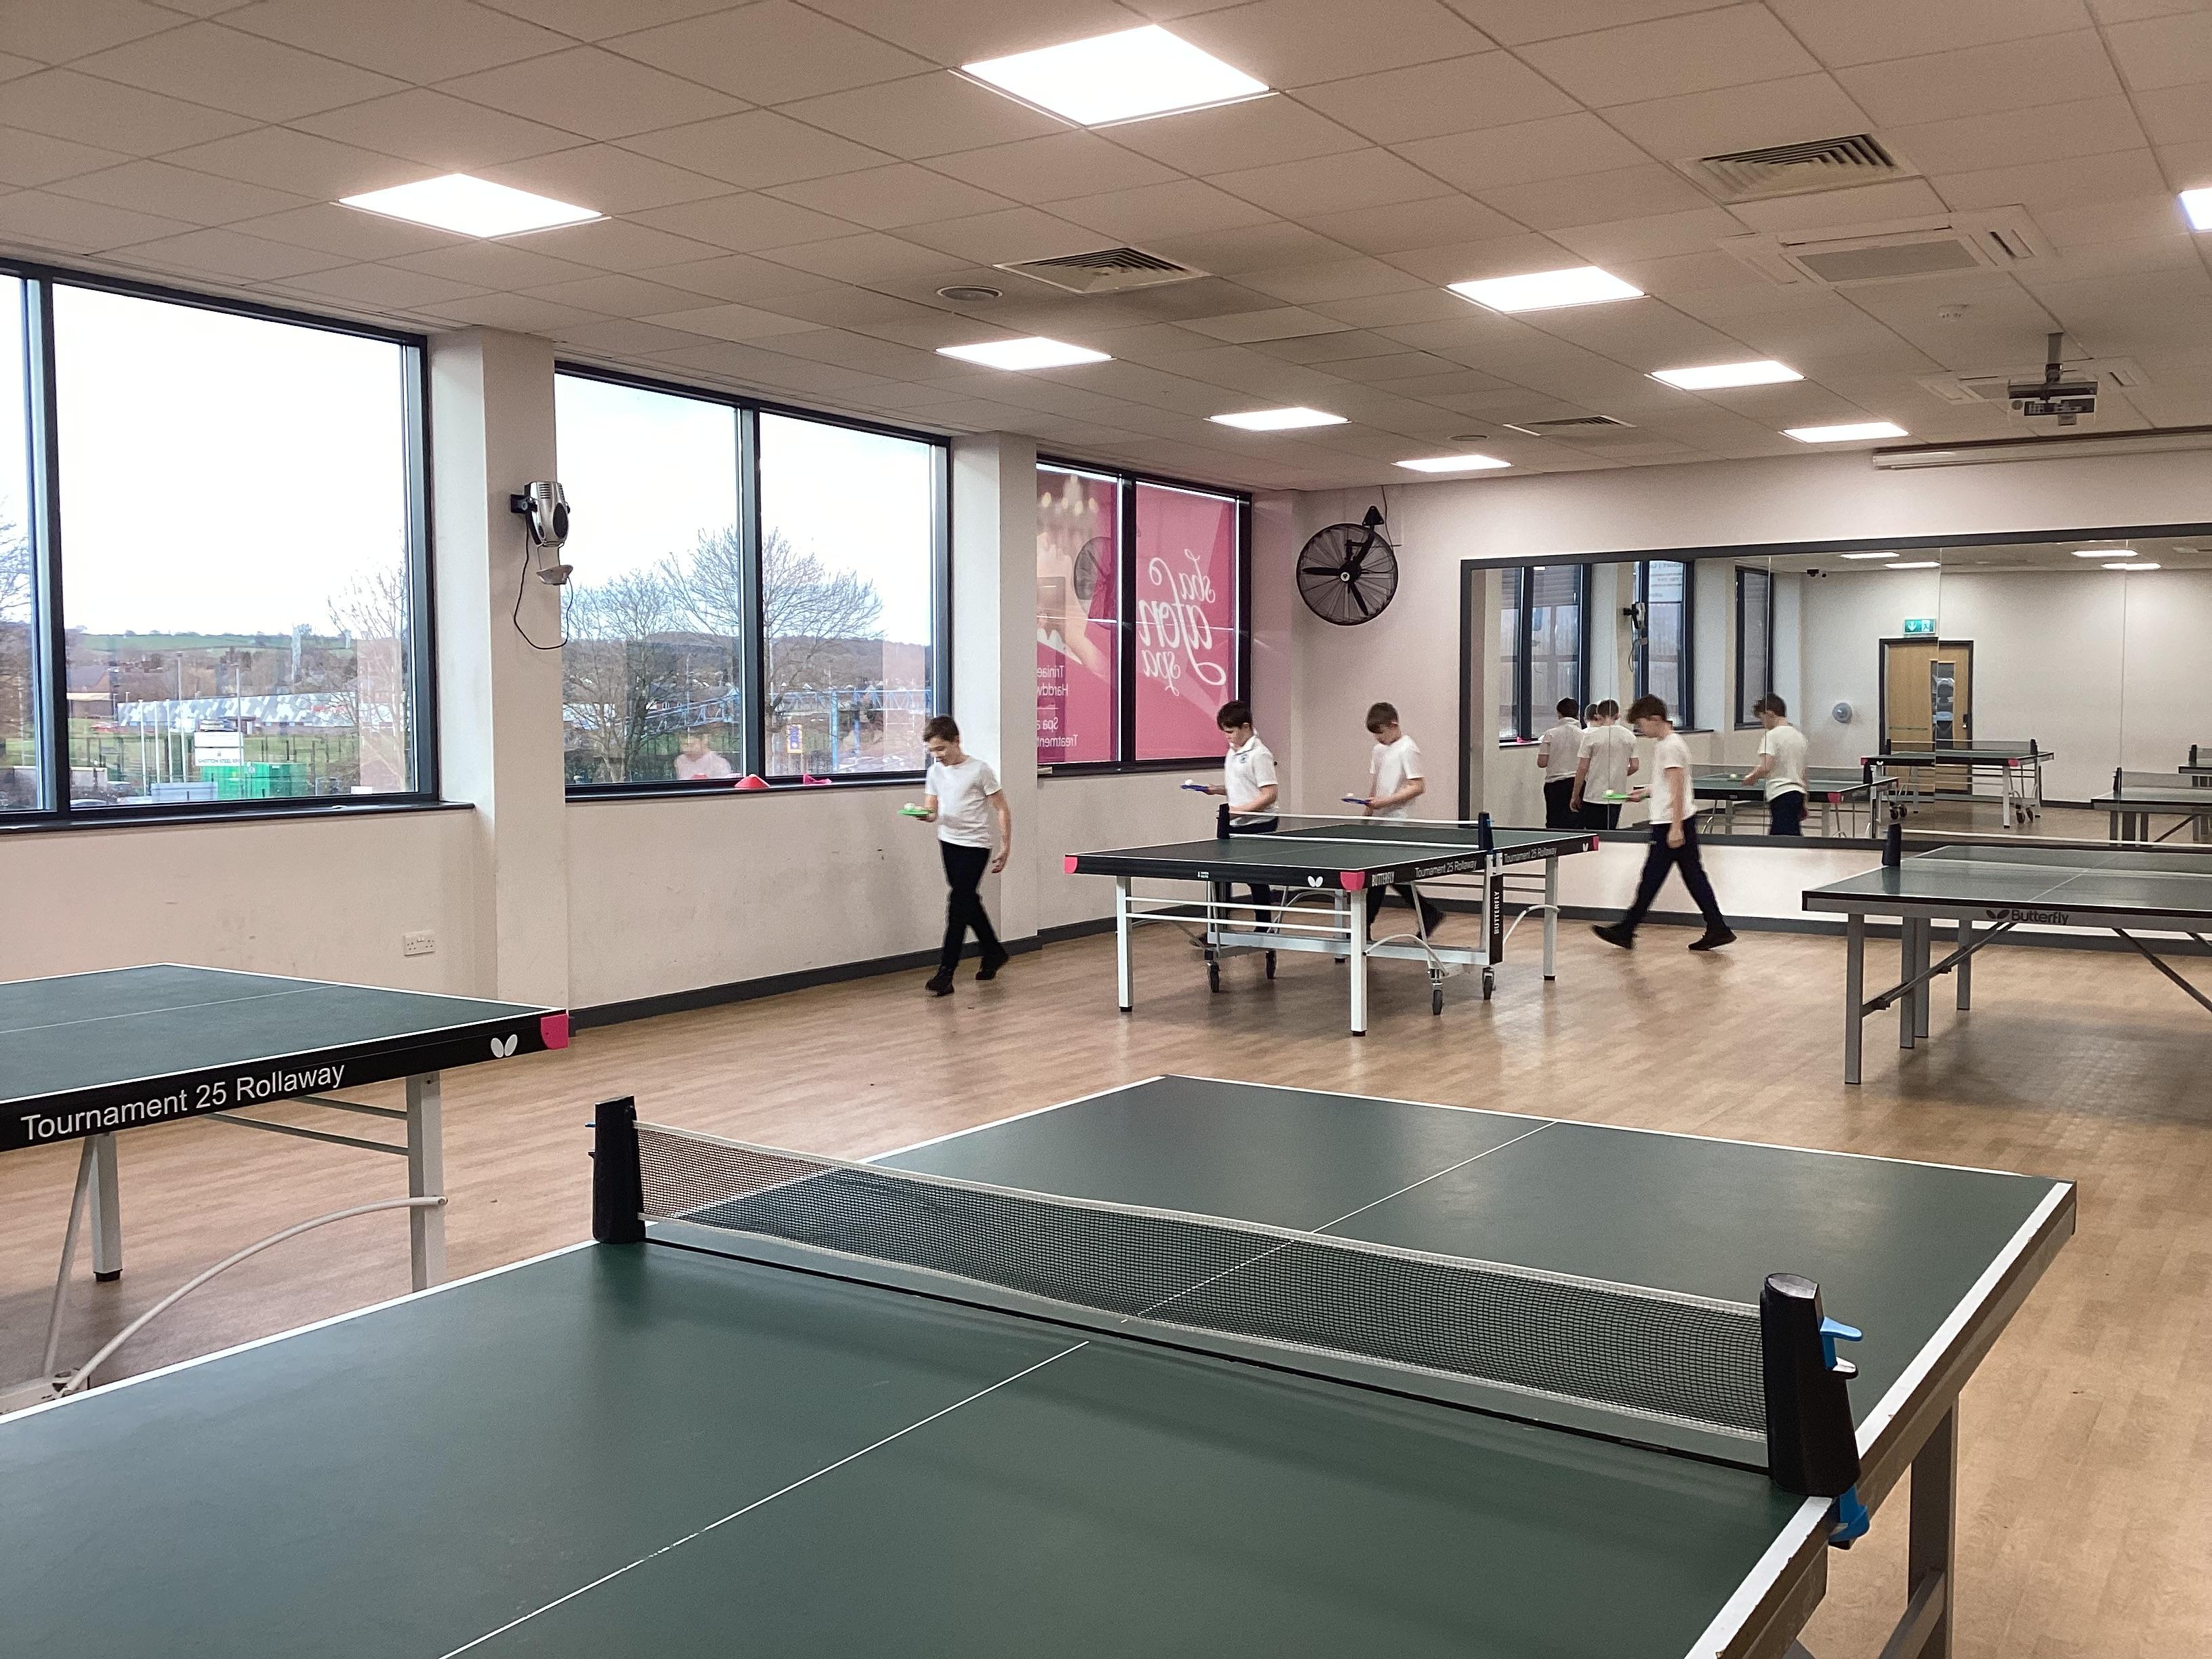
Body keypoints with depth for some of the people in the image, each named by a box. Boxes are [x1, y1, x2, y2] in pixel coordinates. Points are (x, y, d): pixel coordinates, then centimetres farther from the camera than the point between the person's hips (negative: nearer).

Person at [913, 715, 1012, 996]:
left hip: (975, 845, -7)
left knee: (959, 902, -12)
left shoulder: (979, 769, -10)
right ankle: (994, 953, 34)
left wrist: (1005, 848, -8)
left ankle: (945, 972, -12)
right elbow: (932, 812, 8)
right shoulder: (935, 771, 8)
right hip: (948, 843, 7)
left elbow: (1003, 810, -6)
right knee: (969, 902, 15)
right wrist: (924, 815, -17)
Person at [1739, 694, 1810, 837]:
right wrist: (1803, 804, 27)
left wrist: (1751, 778, -3)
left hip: (1781, 794, -9)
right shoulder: (1799, 735, 16)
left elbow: (1766, 768, -22)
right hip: (1799, 792, 9)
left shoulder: (1771, 736, -9)